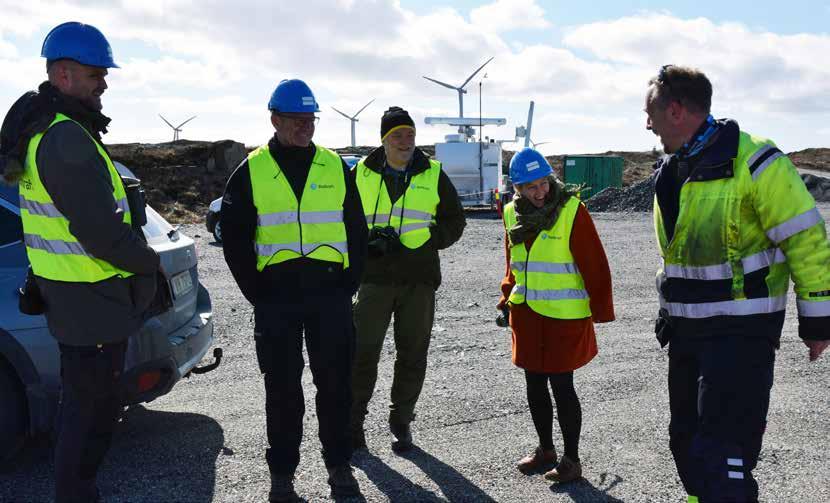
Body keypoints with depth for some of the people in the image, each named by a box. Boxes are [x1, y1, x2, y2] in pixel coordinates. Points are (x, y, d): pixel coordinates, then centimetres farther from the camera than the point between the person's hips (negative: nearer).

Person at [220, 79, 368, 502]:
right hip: (276, 299, -1)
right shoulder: (251, 171, 3)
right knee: (282, 387, 6)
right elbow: (234, 237, 4)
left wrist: (348, 285, 3)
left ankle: (339, 466, 22)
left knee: (335, 383, 7)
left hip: (330, 295, 1)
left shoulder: (335, 167, 8)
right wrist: (256, 292, -2)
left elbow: (356, 229, 11)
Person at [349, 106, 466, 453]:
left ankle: (401, 421, 23)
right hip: (374, 277, -1)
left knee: (412, 355, 8)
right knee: (363, 351, 0)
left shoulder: (433, 175, 5)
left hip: (420, 280, 1)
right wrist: (367, 239, -7)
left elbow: (454, 221, 11)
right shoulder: (361, 174, 4)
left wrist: (426, 239, -7)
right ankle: (353, 420, 14)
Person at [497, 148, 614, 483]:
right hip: (526, 314, 6)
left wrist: (601, 311, -13)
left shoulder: (572, 210, -14)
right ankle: (545, 449, 30)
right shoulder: (513, 213, 4)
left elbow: (594, 264, -13)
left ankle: (571, 459, 14)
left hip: (565, 316, -6)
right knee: (534, 385, 13)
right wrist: (507, 299, 10)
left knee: (561, 385, -1)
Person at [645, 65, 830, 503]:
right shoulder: (669, 171, 10)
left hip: (741, 332, -8)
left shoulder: (752, 160, -16)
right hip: (685, 330, 8)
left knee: (722, 459, -11)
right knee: (686, 441, 19)